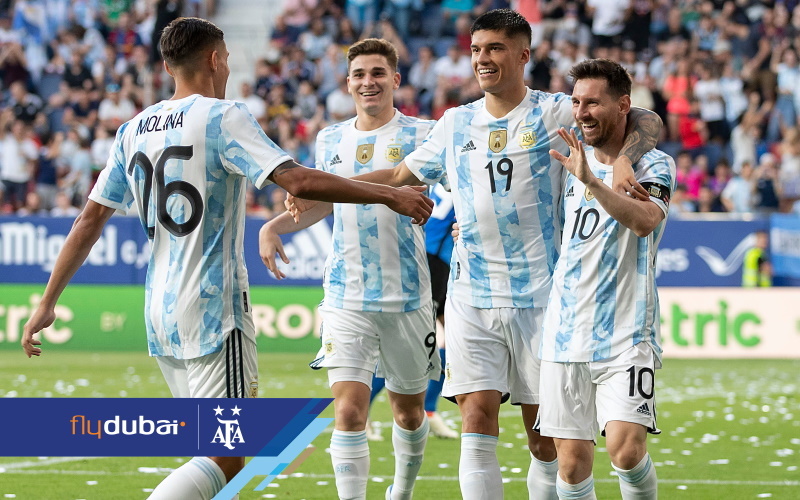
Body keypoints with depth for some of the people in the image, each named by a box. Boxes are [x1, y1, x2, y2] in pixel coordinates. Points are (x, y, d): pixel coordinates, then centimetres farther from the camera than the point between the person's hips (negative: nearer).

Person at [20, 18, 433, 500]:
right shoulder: (223, 118, -8)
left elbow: (90, 220, 12)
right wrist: (390, 195, -13)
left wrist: (48, 303, 17)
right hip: (215, 307, -7)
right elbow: (297, 180, -19)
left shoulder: (133, 131, 11)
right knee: (228, 455, -8)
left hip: (161, 313, 8)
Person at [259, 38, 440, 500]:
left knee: (409, 410, 13)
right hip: (347, 300, 1)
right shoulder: (330, 141, 10)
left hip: (407, 297, -1)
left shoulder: (421, 134, -2)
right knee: (349, 410, -12)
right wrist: (275, 226, 12)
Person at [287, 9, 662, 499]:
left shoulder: (555, 112, -2)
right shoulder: (455, 123, 12)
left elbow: (645, 122, -5)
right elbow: (400, 175, 23)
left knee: (545, 438, 3)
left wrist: (624, 160, -26)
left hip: (539, 297, -3)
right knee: (477, 424, -8)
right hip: (471, 298, 3)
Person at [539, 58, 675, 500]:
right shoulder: (572, 162, 13)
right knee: (572, 460, 0)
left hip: (626, 336, -5)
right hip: (566, 333, 5)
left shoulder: (653, 166, -3)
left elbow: (645, 220, -25)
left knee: (626, 448, -19)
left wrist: (590, 180, -37)